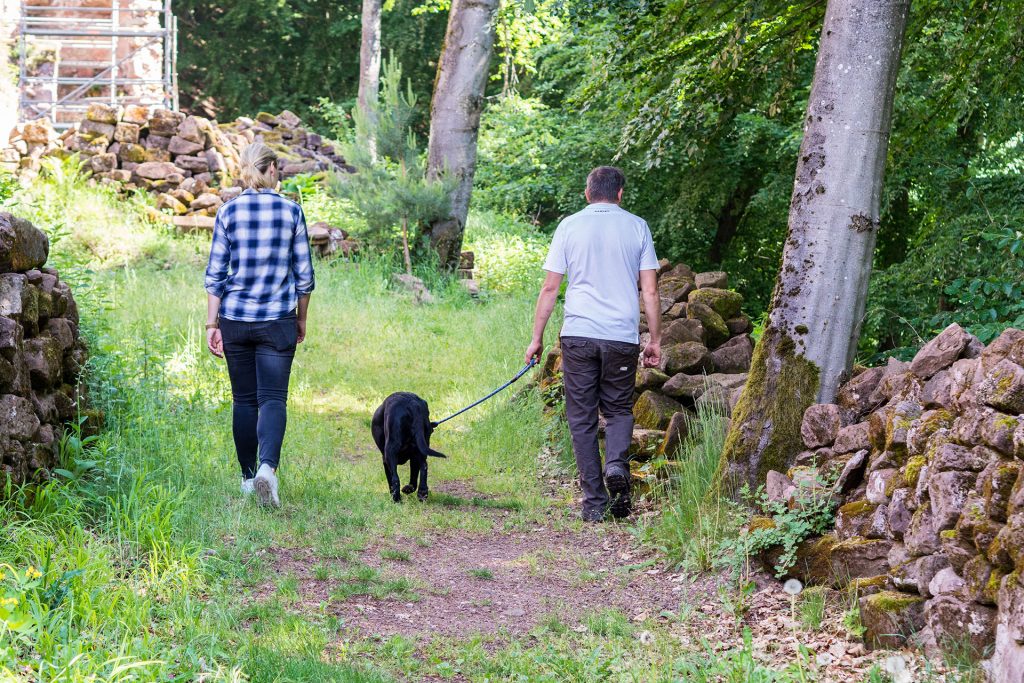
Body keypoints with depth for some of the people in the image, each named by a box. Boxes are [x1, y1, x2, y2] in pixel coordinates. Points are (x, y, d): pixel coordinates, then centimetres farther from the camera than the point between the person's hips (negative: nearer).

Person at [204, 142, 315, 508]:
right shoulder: (291, 211, -1)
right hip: (277, 321, -1)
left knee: (244, 400, 12)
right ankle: (268, 466, -26)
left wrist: (212, 323, 4)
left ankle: (248, 478, 19)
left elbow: (215, 273, -1)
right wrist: (301, 319, 14)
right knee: (273, 398, -2)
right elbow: (304, 274, 2)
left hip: (235, 319, 1)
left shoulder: (229, 212, -1)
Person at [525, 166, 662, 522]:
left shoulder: (570, 226, 5)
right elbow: (650, 291, 4)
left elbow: (549, 288, 3)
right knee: (618, 409, 16)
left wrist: (537, 337, 10)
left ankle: (594, 502, 3)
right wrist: (655, 340, 12)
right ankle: (616, 464, -12)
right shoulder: (637, 227, 6)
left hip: (578, 335, 0)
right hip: (622, 337, 1)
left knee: (582, 418, 7)